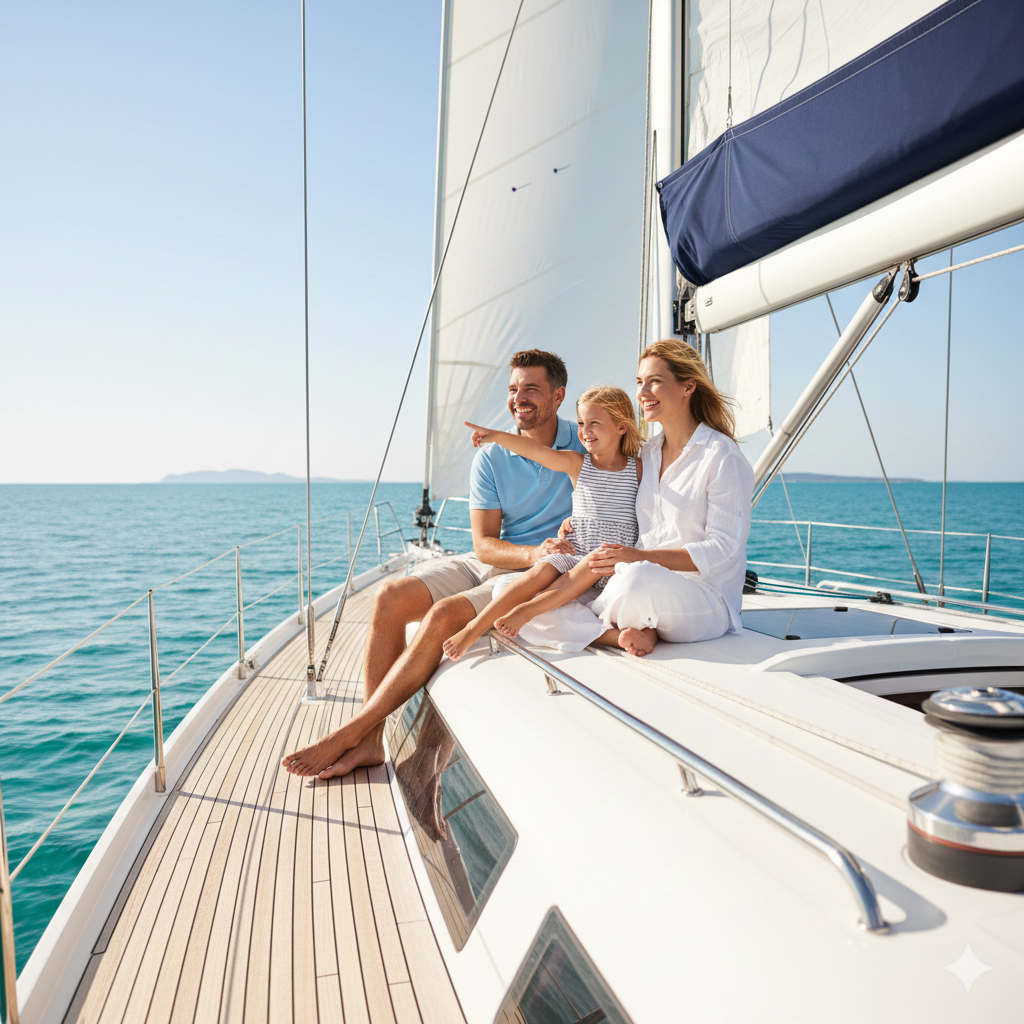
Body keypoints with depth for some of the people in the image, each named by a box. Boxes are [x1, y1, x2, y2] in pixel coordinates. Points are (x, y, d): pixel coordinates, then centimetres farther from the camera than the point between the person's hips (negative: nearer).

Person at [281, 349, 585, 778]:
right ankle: (371, 741, -14)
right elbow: (484, 544, -3)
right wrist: (533, 553, -24)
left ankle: (349, 734, -18)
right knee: (390, 597, -18)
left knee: (444, 615, -29)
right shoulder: (491, 458, 2)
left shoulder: (585, 444, -2)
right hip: (486, 563, 4)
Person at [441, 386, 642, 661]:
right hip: (574, 554, 1)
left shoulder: (638, 469, 5)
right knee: (541, 571, -27)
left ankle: (525, 611, -33)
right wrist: (497, 436, -24)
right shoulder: (576, 463, 6)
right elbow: (534, 450, -9)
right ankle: (473, 629, -29)